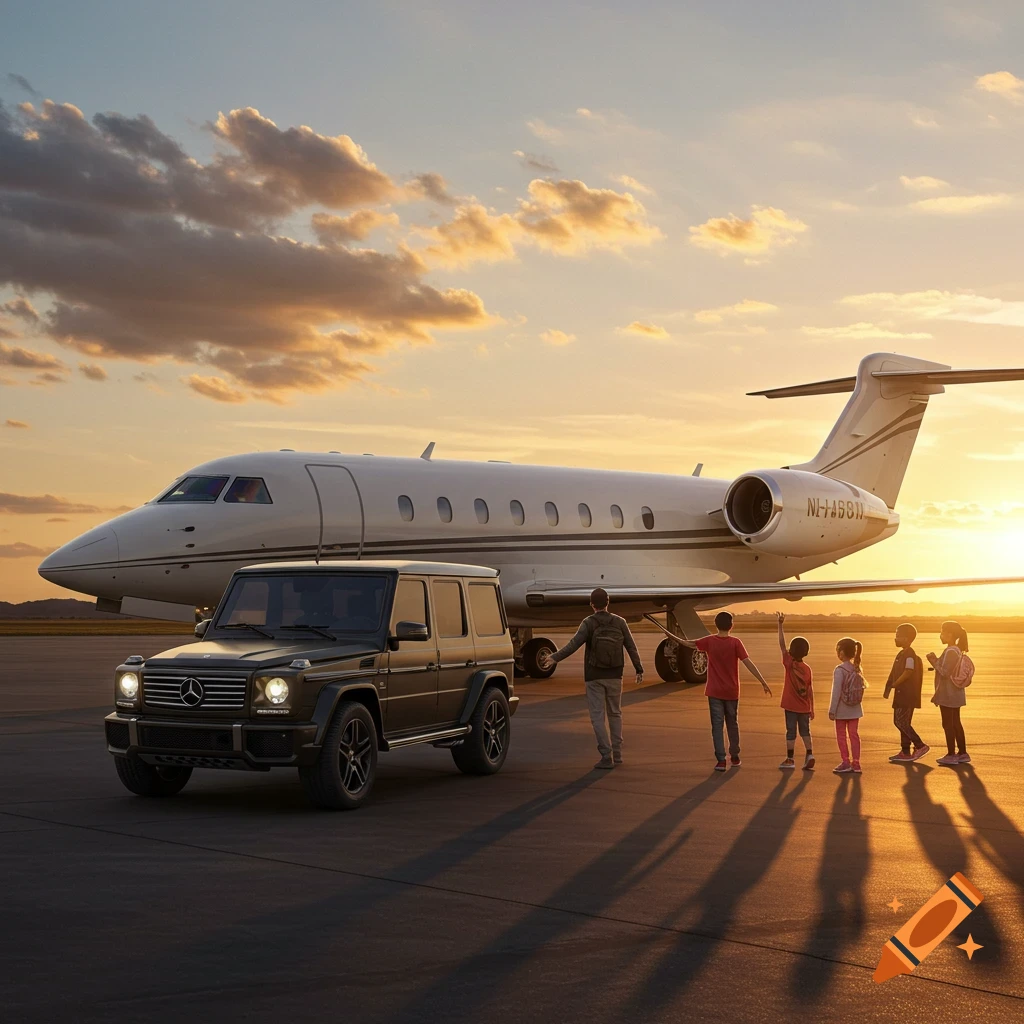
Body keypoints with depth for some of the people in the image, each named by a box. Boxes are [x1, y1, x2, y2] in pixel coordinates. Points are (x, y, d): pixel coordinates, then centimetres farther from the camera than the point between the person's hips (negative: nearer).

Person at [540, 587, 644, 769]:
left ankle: (606, 756, -8)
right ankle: (617, 754, 17)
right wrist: (639, 670, 10)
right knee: (615, 714, 16)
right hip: (614, 677, 3)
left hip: (594, 677, -3)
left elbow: (574, 644, -21)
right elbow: (631, 647, 2)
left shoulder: (588, 623, -9)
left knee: (598, 716, 0)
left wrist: (554, 658, -25)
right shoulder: (619, 622, 0)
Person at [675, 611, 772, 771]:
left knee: (717, 725, 0)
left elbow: (689, 643, 6)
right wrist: (763, 682, -13)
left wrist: (674, 637, 24)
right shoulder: (735, 643, -10)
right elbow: (748, 663, -15)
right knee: (733, 724, 16)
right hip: (731, 692, 0)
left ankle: (721, 760, -7)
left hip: (714, 692, 0)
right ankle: (735, 757, 26)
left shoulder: (709, 641, -7)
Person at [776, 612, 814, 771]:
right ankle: (809, 754, -2)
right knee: (805, 731, 14)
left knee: (791, 732, 3)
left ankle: (790, 759, 6)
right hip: (804, 706, 3)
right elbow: (810, 690, 2)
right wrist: (812, 708, 9)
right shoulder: (807, 668, 0)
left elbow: (782, 645, -14)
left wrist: (780, 624, -16)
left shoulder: (790, 664, -10)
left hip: (791, 705, -3)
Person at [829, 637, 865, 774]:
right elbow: (860, 688, 6)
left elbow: (836, 692, -17)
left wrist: (832, 710, -11)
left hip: (842, 709, -6)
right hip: (855, 708, 6)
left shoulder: (839, 670, -17)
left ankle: (846, 762, 7)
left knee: (841, 735, 6)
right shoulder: (857, 669, 3)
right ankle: (856, 763, 10)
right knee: (854, 734, 9)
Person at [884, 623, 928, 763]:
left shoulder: (910, 655, -15)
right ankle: (905, 752, 16)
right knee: (903, 722, 12)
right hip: (902, 694, 10)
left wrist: (894, 684, -15)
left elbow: (908, 672, -24)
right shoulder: (902, 654, 16)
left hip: (907, 693, -10)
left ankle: (920, 746, -5)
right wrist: (888, 687, 12)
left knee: (901, 721, -10)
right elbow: (894, 672, 19)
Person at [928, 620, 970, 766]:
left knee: (947, 724, -3)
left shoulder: (950, 652, -20)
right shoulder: (957, 651, 11)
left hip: (948, 694, -10)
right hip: (956, 694, 10)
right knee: (956, 723, 15)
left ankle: (951, 755, 1)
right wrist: (936, 661, 11)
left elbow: (945, 673, -22)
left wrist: (934, 661, -12)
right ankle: (962, 753, 19)